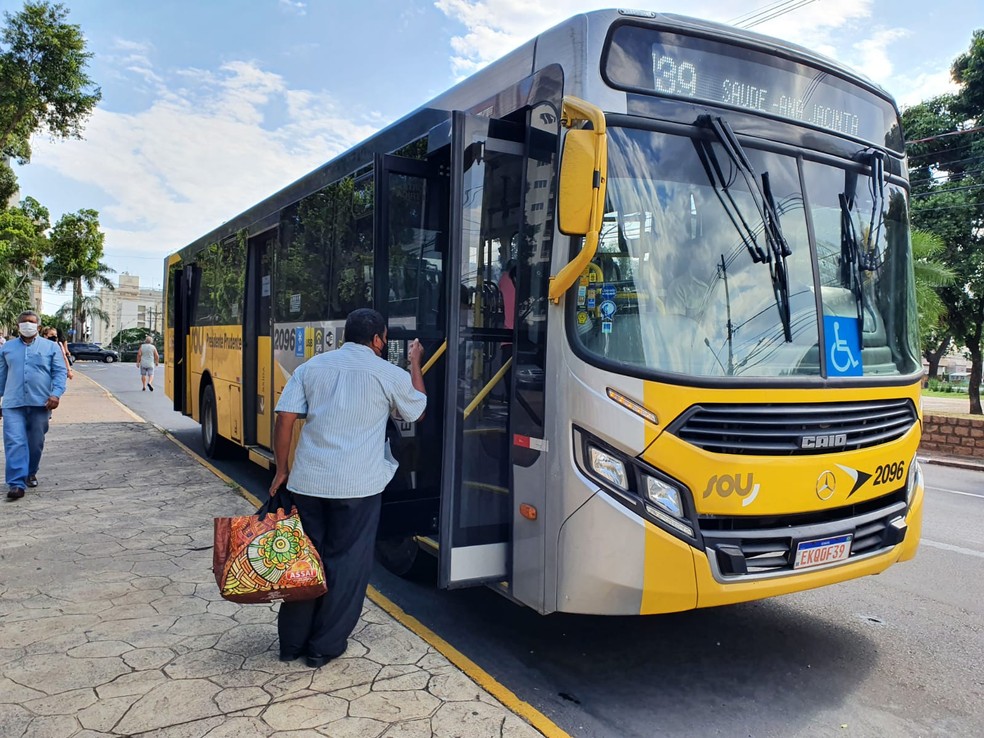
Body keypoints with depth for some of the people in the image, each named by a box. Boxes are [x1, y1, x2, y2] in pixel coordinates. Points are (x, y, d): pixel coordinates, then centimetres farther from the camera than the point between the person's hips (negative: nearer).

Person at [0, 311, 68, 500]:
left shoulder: (51, 347, 6)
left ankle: (30, 473, 31)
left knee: (36, 443, 10)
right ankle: (16, 483, -14)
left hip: (40, 403, 0)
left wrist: (56, 393, -14)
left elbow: (60, 372, 0)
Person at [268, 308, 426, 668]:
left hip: (307, 480, 4)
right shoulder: (388, 373, 0)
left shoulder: (311, 366, 8)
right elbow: (417, 410, 17)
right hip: (358, 486, -3)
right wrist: (415, 363, 28)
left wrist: (281, 470, 11)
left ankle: (292, 641, 27)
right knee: (345, 563, 10)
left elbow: (284, 419, 2)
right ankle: (325, 646, 19)